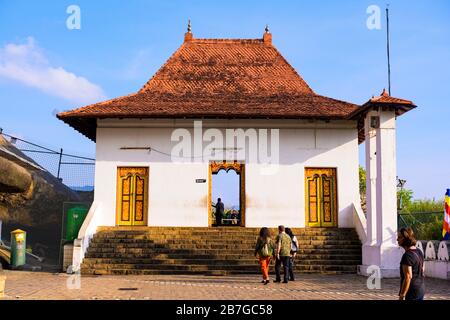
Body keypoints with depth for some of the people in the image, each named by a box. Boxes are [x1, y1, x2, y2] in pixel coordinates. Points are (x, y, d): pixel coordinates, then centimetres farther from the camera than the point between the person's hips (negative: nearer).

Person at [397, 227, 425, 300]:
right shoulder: (419, 252, 9)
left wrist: (401, 296, -21)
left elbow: (408, 277, -23)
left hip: (412, 292, -9)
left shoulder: (407, 255, -20)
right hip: (421, 290, 9)